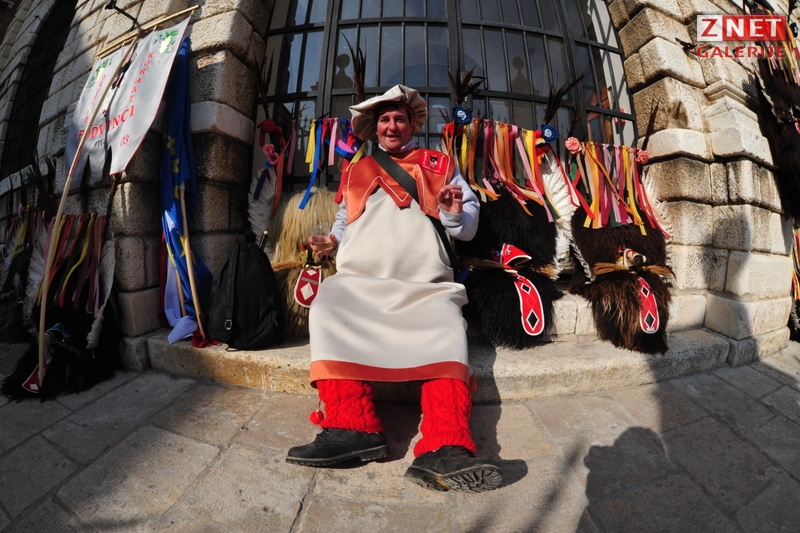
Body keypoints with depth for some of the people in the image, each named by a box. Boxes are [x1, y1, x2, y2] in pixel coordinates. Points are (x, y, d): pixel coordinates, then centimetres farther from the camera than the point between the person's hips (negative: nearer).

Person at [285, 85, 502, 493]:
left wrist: (453, 214, -7)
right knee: (327, 309, -28)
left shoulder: (438, 164, 22)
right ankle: (352, 428, -30)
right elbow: (344, 222, 33)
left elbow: (468, 227, 17)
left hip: (425, 285, -1)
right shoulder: (354, 172, 29)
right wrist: (331, 241, 10)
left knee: (446, 328, -30)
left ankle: (445, 450, -35)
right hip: (357, 280, 2)